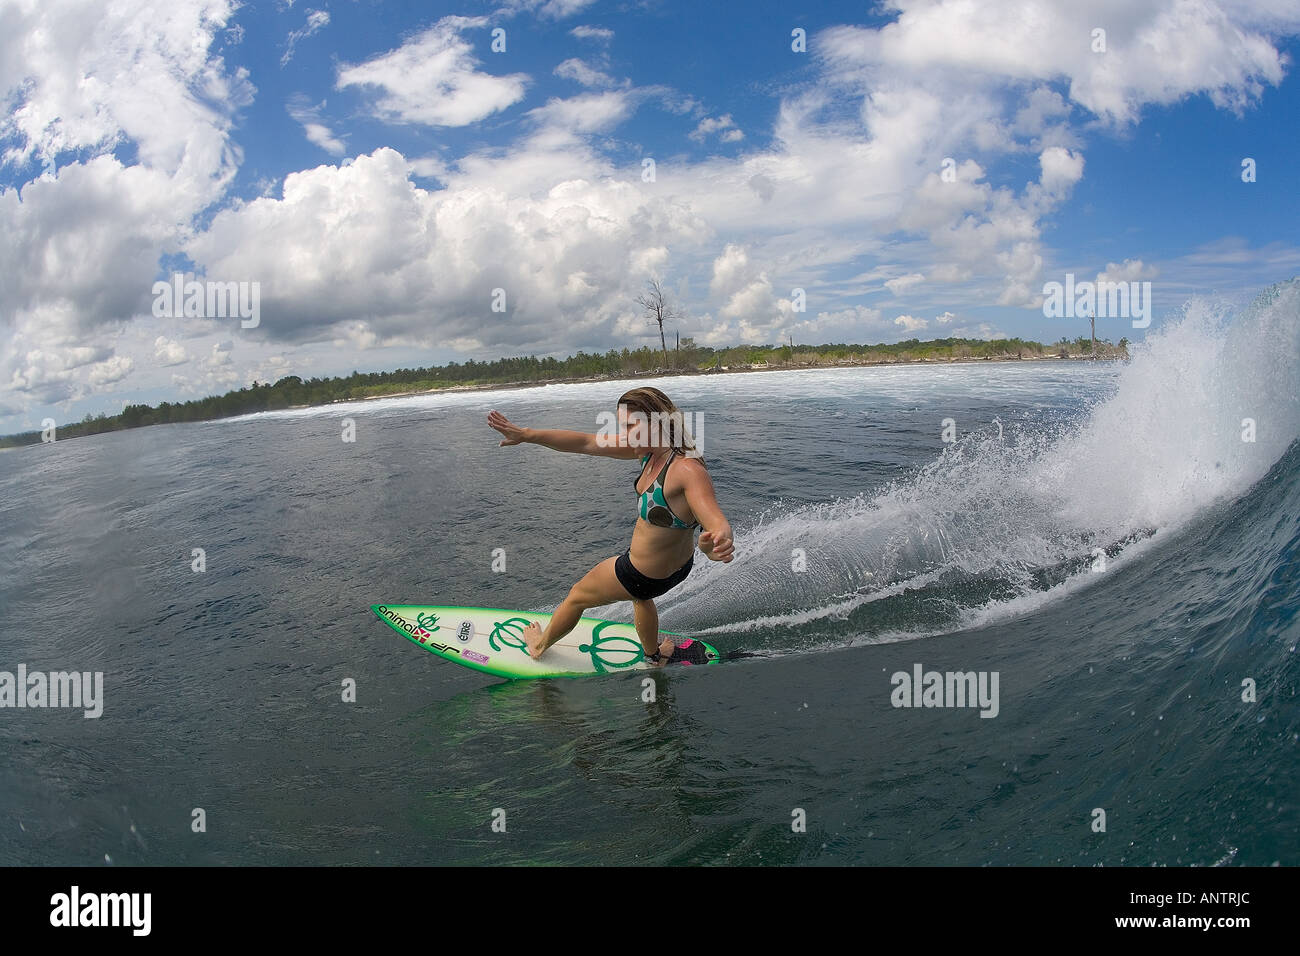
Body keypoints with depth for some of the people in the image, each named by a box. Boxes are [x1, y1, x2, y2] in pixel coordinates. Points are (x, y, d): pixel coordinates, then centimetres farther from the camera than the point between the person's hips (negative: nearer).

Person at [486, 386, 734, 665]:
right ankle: (654, 655, 66)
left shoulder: (689, 470, -37)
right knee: (640, 596, 41)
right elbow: (584, 443, -11)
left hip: (644, 574, -7)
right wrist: (525, 434, -17)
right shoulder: (651, 448, -13)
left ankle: (539, 646, 49)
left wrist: (717, 543, -75)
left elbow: (718, 522, -50)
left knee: (577, 596, 20)